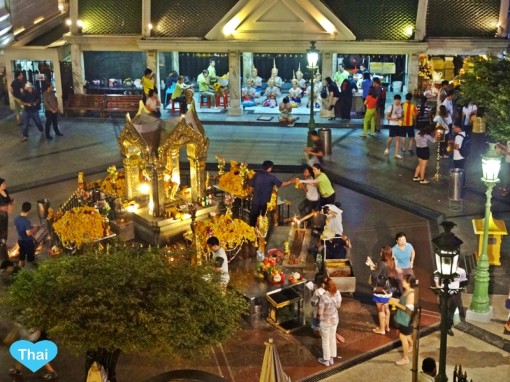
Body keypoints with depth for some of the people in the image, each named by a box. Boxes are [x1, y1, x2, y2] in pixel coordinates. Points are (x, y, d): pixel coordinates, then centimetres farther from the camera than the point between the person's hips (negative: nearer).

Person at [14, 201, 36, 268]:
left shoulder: (16, 218, -7)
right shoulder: (26, 221, -30)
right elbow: (28, 233, -30)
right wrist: (32, 230, -12)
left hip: (20, 240, 7)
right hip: (28, 241, -7)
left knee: (22, 254, 22)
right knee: (30, 256, 10)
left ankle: (21, 267, 34)